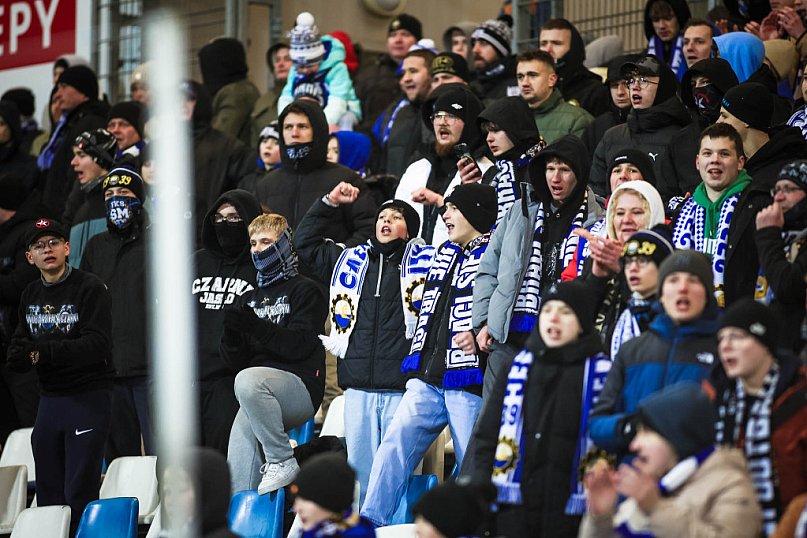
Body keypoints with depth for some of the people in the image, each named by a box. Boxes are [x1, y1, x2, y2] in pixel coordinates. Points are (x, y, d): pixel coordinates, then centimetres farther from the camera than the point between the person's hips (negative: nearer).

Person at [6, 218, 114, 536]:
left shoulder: (90, 288, -8)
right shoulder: (30, 295, 13)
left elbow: (98, 343, -18)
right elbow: (20, 344, 11)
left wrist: (46, 351, -26)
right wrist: (19, 356, -13)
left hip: (88, 398, -7)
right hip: (49, 399, 7)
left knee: (79, 495, -8)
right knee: (47, 494, 9)